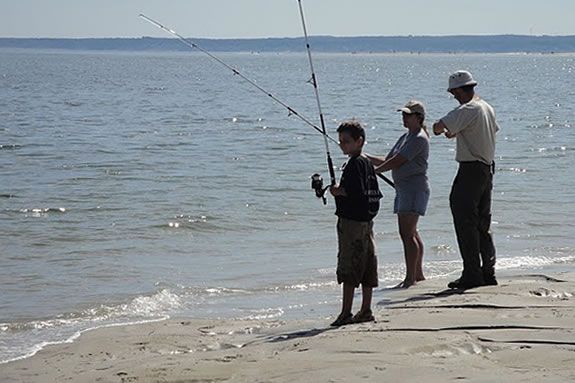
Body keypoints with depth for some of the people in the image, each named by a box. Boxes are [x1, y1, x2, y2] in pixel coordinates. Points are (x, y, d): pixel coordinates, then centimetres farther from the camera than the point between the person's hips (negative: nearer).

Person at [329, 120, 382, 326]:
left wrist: (338, 191, -9)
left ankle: (346, 313, -7)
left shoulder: (354, 164, -14)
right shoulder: (367, 163, 15)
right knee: (367, 267, 10)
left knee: (348, 268, -7)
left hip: (351, 221, -10)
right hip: (366, 220, 10)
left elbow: (356, 192, -24)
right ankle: (366, 311, 14)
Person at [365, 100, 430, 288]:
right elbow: (388, 161, 21)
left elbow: (397, 162, -17)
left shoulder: (419, 139, -12)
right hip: (403, 187, 10)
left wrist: (372, 172, -13)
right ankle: (418, 274, 18)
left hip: (415, 186, -10)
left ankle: (410, 277, -14)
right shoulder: (405, 138, 19)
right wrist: (365, 157, 9)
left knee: (407, 233, -13)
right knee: (411, 233, 12)